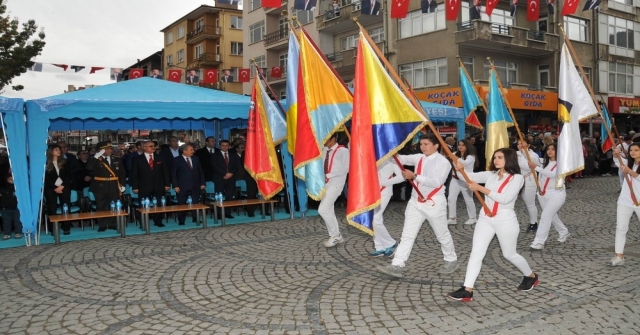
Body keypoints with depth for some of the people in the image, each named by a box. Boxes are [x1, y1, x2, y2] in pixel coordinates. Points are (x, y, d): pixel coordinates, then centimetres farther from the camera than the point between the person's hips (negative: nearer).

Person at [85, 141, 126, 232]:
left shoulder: (117, 160, 10)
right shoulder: (96, 160, 0)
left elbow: (122, 173, 11)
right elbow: (89, 168, -19)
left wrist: (122, 184, 3)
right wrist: (96, 156, -19)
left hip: (114, 186, 3)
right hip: (100, 186, -2)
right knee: (101, 206, 2)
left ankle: (113, 224, 17)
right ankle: (102, 225, 9)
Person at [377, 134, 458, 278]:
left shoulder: (443, 162, -12)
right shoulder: (419, 158, 6)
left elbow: (436, 182, -24)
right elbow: (404, 159, -7)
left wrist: (415, 176, -29)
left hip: (434, 203, -5)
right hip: (416, 202, 5)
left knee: (442, 235, 12)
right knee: (407, 234, 0)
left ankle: (452, 261, 34)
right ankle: (397, 266, -2)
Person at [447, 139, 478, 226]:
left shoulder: (471, 157, -9)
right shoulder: (455, 154, 11)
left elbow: (465, 163, -30)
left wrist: (456, 158, -47)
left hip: (466, 181, -5)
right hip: (455, 179, 5)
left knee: (468, 200, 6)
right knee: (451, 198, -3)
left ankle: (472, 218, 21)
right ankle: (452, 218, 2)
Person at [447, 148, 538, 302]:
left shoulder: (517, 178, -9)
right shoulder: (490, 175, 7)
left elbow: (505, 198, -21)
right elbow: (470, 177, -2)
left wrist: (481, 189, -23)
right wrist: (460, 169, -24)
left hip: (505, 221, -5)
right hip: (485, 219, 5)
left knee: (509, 254, 13)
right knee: (476, 253, -4)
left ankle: (531, 276, 41)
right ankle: (467, 290, -6)